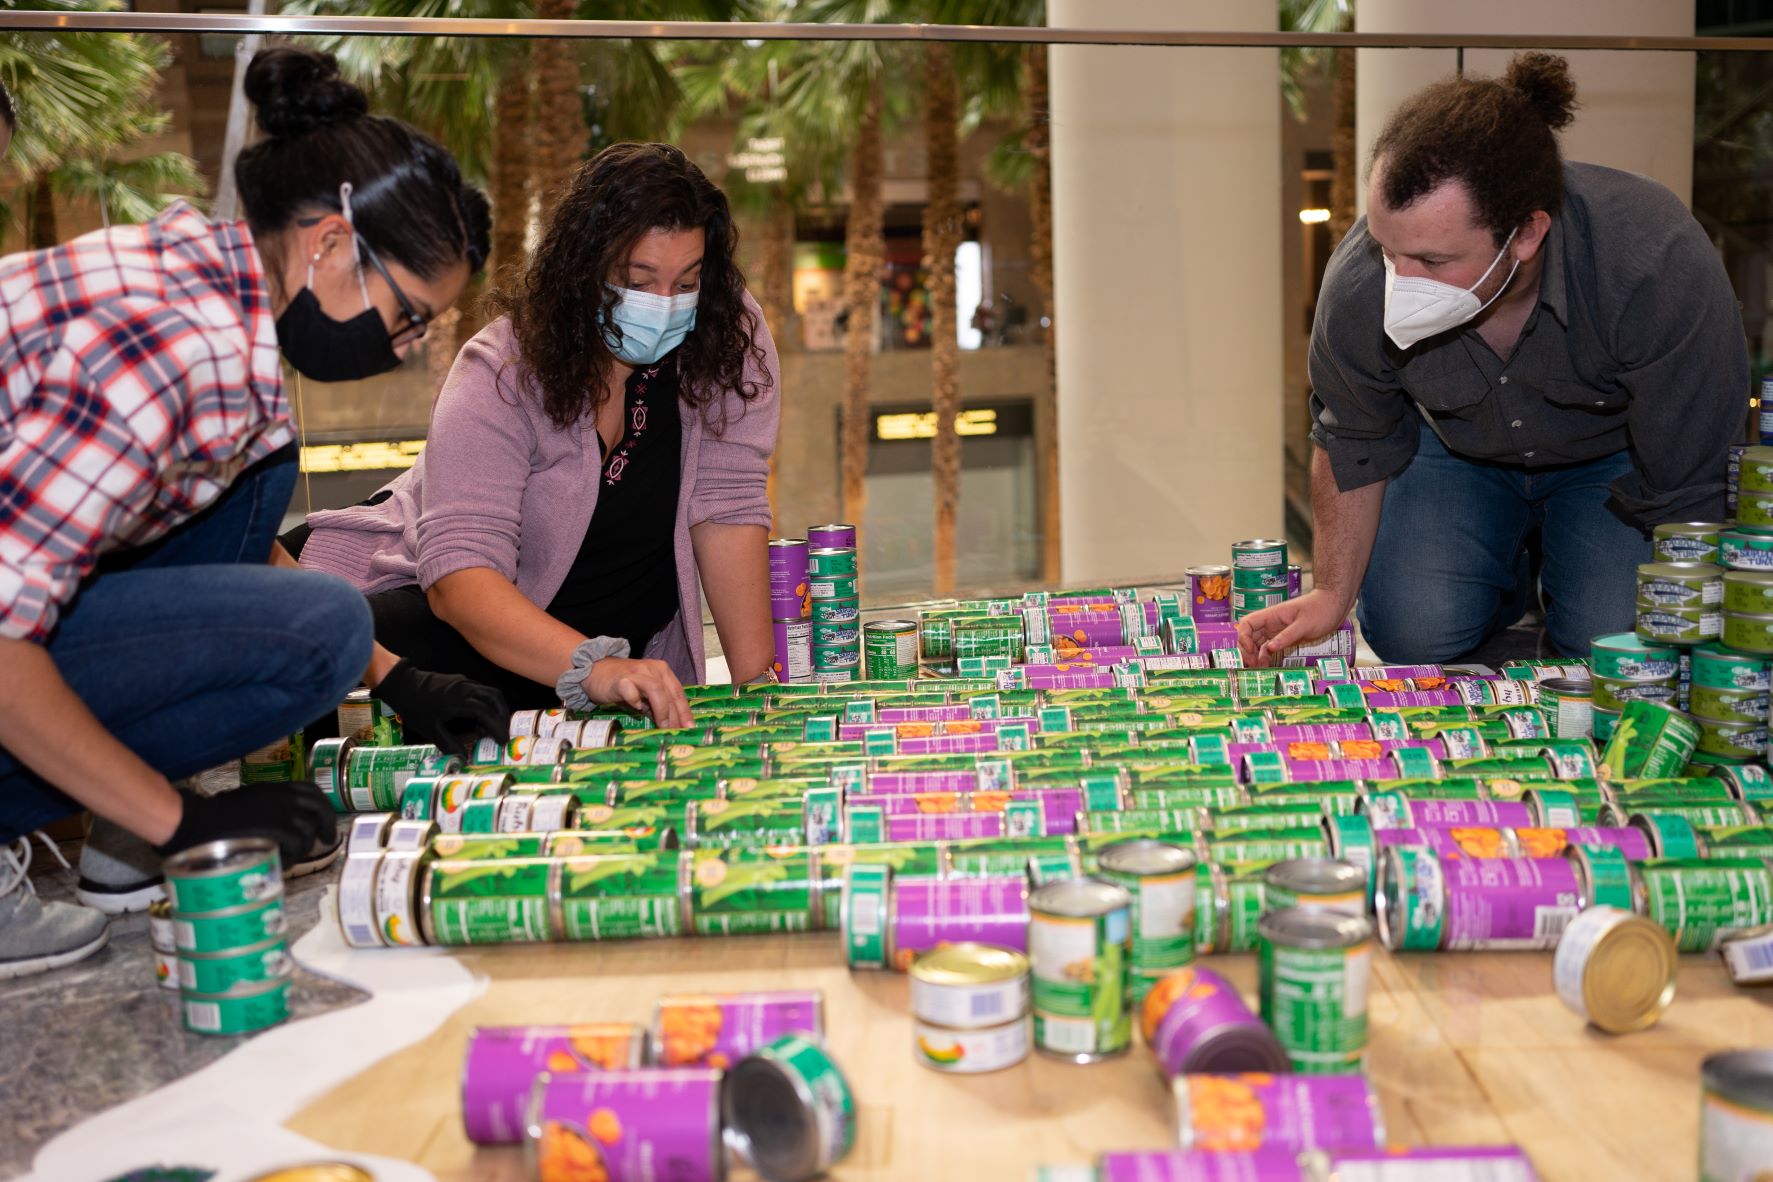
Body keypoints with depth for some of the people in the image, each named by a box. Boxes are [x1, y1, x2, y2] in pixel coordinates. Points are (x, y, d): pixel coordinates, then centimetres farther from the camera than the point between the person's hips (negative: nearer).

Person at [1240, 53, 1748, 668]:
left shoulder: (1663, 270, -40)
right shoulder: (1358, 282, -31)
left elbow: (1687, 494, -28)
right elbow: (1351, 444, -8)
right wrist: (1332, 595, -13)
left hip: (1611, 451, -2)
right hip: (1457, 446, 2)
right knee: (1409, 635, -16)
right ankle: (1507, 574, 19)